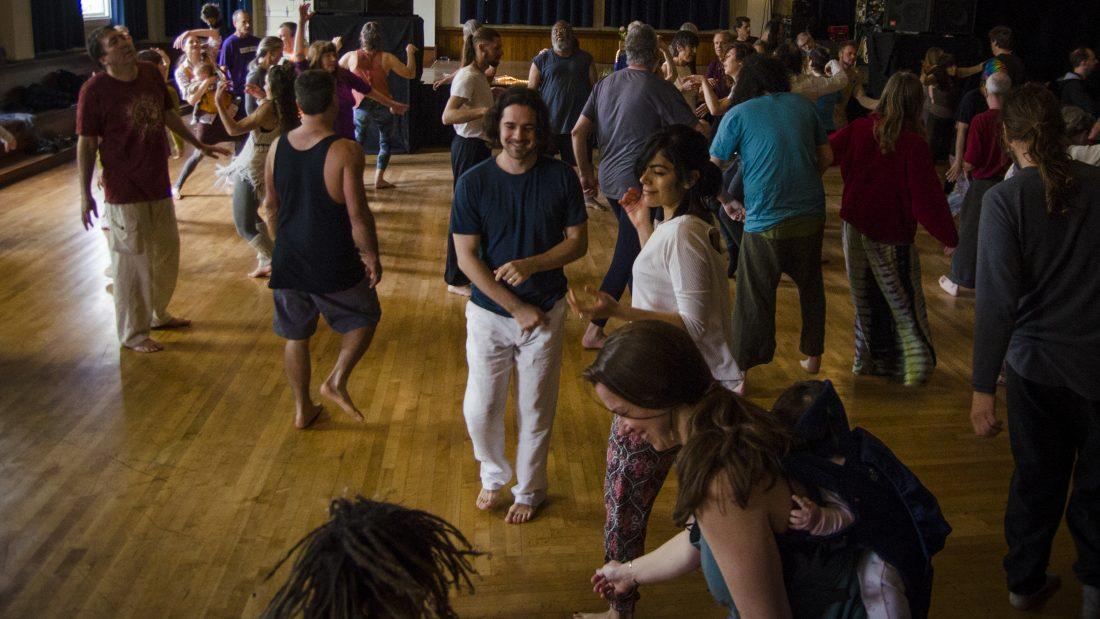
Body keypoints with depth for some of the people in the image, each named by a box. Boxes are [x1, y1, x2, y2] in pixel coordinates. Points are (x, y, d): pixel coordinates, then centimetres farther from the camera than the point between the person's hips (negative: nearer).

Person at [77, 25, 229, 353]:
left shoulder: (151, 73, 0)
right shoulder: (94, 90, -16)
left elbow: (169, 114, 16)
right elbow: (86, 144, -13)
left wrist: (199, 145, 23)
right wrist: (85, 194, -15)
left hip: (158, 184, 7)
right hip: (124, 191, -7)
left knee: (167, 252, 20)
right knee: (131, 262, 3)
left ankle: (158, 313, 41)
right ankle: (133, 333, 19)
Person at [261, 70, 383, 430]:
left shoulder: (277, 147, 0)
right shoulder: (344, 151, -18)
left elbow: (271, 207, 9)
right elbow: (357, 214, -18)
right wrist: (372, 256, -5)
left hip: (288, 261, 5)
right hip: (335, 264, -5)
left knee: (295, 335, 18)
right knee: (364, 318, 19)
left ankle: (302, 409, 28)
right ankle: (337, 381, 6)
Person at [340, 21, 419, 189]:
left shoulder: (351, 57, -5)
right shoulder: (386, 58, -7)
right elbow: (410, 73, -2)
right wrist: (410, 53, 11)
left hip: (360, 107, 1)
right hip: (382, 106, -1)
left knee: (357, 143, 14)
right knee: (386, 142, 15)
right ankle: (379, 179, 9)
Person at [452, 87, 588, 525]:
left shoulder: (561, 177, -7)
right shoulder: (473, 183, -10)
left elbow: (578, 241, -3)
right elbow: (466, 258, -11)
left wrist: (532, 264, -21)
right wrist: (517, 308, -14)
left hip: (546, 311, 0)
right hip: (489, 312, 0)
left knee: (535, 410, 12)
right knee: (480, 410, 7)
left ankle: (530, 490, 36)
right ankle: (494, 475, 38)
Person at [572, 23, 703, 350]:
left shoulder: (605, 84, 6)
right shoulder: (660, 88, -12)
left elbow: (578, 132, 7)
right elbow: (697, 132, -13)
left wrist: (586, 173, 16)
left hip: (609, 181, 7)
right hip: (640, 185, -7)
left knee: (634, 249, 22)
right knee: (626, 258, 2)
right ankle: (594, 330, 7)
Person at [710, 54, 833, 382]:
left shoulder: (737, 115, -3)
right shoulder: (802, 105, 7)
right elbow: (826, 157, 12)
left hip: (766, 222, -4)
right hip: (811, 214, 4)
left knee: (755, 297, 5)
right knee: (811, 287, 21)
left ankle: (739, 369, 12)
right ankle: (812, 355, 34)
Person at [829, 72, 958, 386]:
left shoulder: (859, 129, -9)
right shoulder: (913, 145, -18)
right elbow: (928, 196, -17)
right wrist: (950, 238, -12)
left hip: (855, 225, 4)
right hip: (891, 233, -4)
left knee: (865, 296, 17)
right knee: (903, 299, 8)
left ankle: (869, 359, 27)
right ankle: (916, 364, 12)